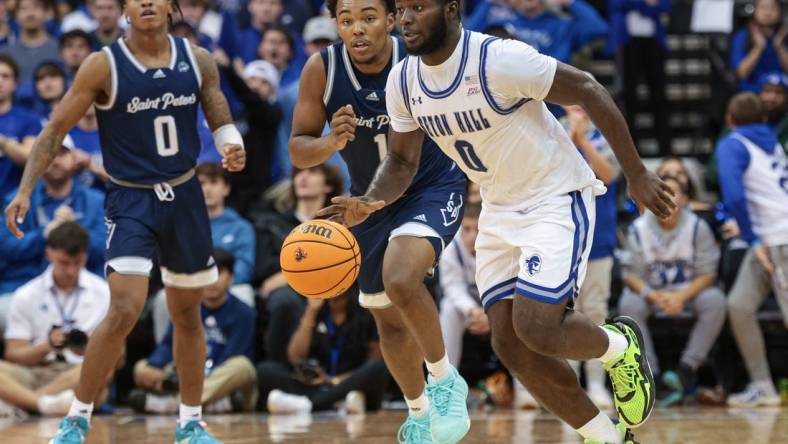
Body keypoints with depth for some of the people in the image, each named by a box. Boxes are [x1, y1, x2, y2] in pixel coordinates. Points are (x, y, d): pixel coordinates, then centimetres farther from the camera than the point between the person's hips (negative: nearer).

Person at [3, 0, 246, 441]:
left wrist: (234, 148, -14)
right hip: (130, 201, -4)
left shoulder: (197, 61, -1)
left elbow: (222, 120, 9)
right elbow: (55, 131, -8)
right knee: (125, 310, -19)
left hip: (184, 197, 4)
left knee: (188, 313, 14)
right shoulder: (104, 65, -11)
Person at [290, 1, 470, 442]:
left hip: (433, 188, -4)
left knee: (400, 280, -31)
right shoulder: (322, 70, -18)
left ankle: (445, 380, -7)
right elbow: (298, 149, -11)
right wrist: (332, 142, -31)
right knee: (389, 320, 16)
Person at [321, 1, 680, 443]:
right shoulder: (403, 82, -5)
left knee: (537, 330, -19)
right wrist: (370, 203, -16)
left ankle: (621, 347, 14)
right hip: (500, 210, 7)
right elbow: (402, 161, 7)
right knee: (510, 343, 1)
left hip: (557, 199, -7)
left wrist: (636, 175, -16)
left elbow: (588, 90, -19)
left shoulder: (499, 60, -27)